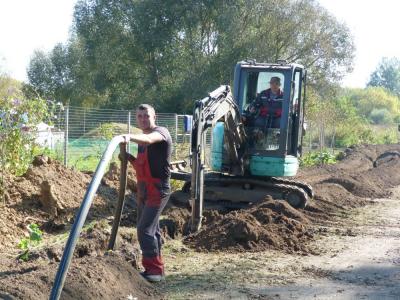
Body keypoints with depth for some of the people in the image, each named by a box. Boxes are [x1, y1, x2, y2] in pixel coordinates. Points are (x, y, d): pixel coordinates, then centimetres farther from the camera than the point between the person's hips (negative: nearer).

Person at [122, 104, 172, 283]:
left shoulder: (161, 132, -11)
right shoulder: (142, 141, 17)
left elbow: (148, 139, -35)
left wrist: (130, 138, -54)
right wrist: (129, 158, 3)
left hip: (157, 190, -9)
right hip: (143, 191, 9)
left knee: (145, 229, -16)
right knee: (150, 229, 14)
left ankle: (155, 269, -11)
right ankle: (155, 268, 23)